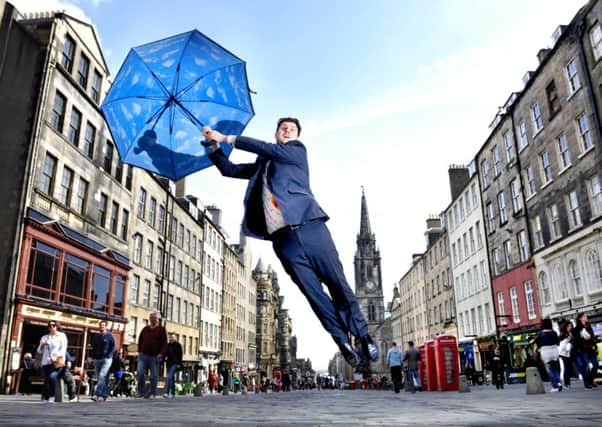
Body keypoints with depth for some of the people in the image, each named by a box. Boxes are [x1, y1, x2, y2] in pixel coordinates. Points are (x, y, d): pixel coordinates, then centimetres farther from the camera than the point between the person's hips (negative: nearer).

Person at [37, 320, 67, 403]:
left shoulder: (62, 336, 9)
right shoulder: (44, 337, 21)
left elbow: (63, 349, -2)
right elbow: (39, 351, 18)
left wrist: (56, 357, -17)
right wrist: (42, 345, -3)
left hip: (57, 362, -4)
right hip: (46, 362, 4)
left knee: (52, 376, -25)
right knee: (46, 380, -6)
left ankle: (52, 396, -15)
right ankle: (46, 398, 5)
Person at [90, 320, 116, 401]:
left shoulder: (109, 335, 0)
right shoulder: (95, 335, 12)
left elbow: (113, 347, -2)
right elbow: (93, 346, 19)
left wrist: (108, 356, -13)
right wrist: (93, 356, 7)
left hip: (106, 359, -5)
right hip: (97, 359, 5)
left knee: (102, 376, -17)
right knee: (99, 378, 6)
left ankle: (96, 394, -19)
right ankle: (103, 395, 13)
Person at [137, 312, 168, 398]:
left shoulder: (161, 329, 1)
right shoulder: (145, 329, 14)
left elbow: (164, 343, -4)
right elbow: (140, 340, 21)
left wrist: (161, 353, -13)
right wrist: (139, 351, 11)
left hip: (155, 356, -3)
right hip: (143, 355, 3)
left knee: (154, 376, 2)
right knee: (140, 373, -8)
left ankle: (152, 393, 12)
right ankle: (141, 391, 5)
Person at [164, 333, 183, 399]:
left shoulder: (178, 345, 0)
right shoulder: (168, 345, 12)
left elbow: (180, 355, -3)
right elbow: (165, 354, 14)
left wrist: (179, 363, -10)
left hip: (174, 363, -5)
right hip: (169, 363, 5)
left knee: (169, 377, -18)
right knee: (172, 378, 9)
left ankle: (167, 393, -21)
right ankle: (173, 394, 15)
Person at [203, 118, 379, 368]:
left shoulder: (297, 150, 12)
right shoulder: (261, 164, 26)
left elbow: (268, 149, -2)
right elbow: (229, 169, 26)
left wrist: (227, 139, 1)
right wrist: (214, 147, 10)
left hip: (310, 229, -3)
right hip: (283, 239, 3)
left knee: (338, 285, -4)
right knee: (313, 293, -2)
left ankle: (362, 336, 8)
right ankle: (342, 341, 7)